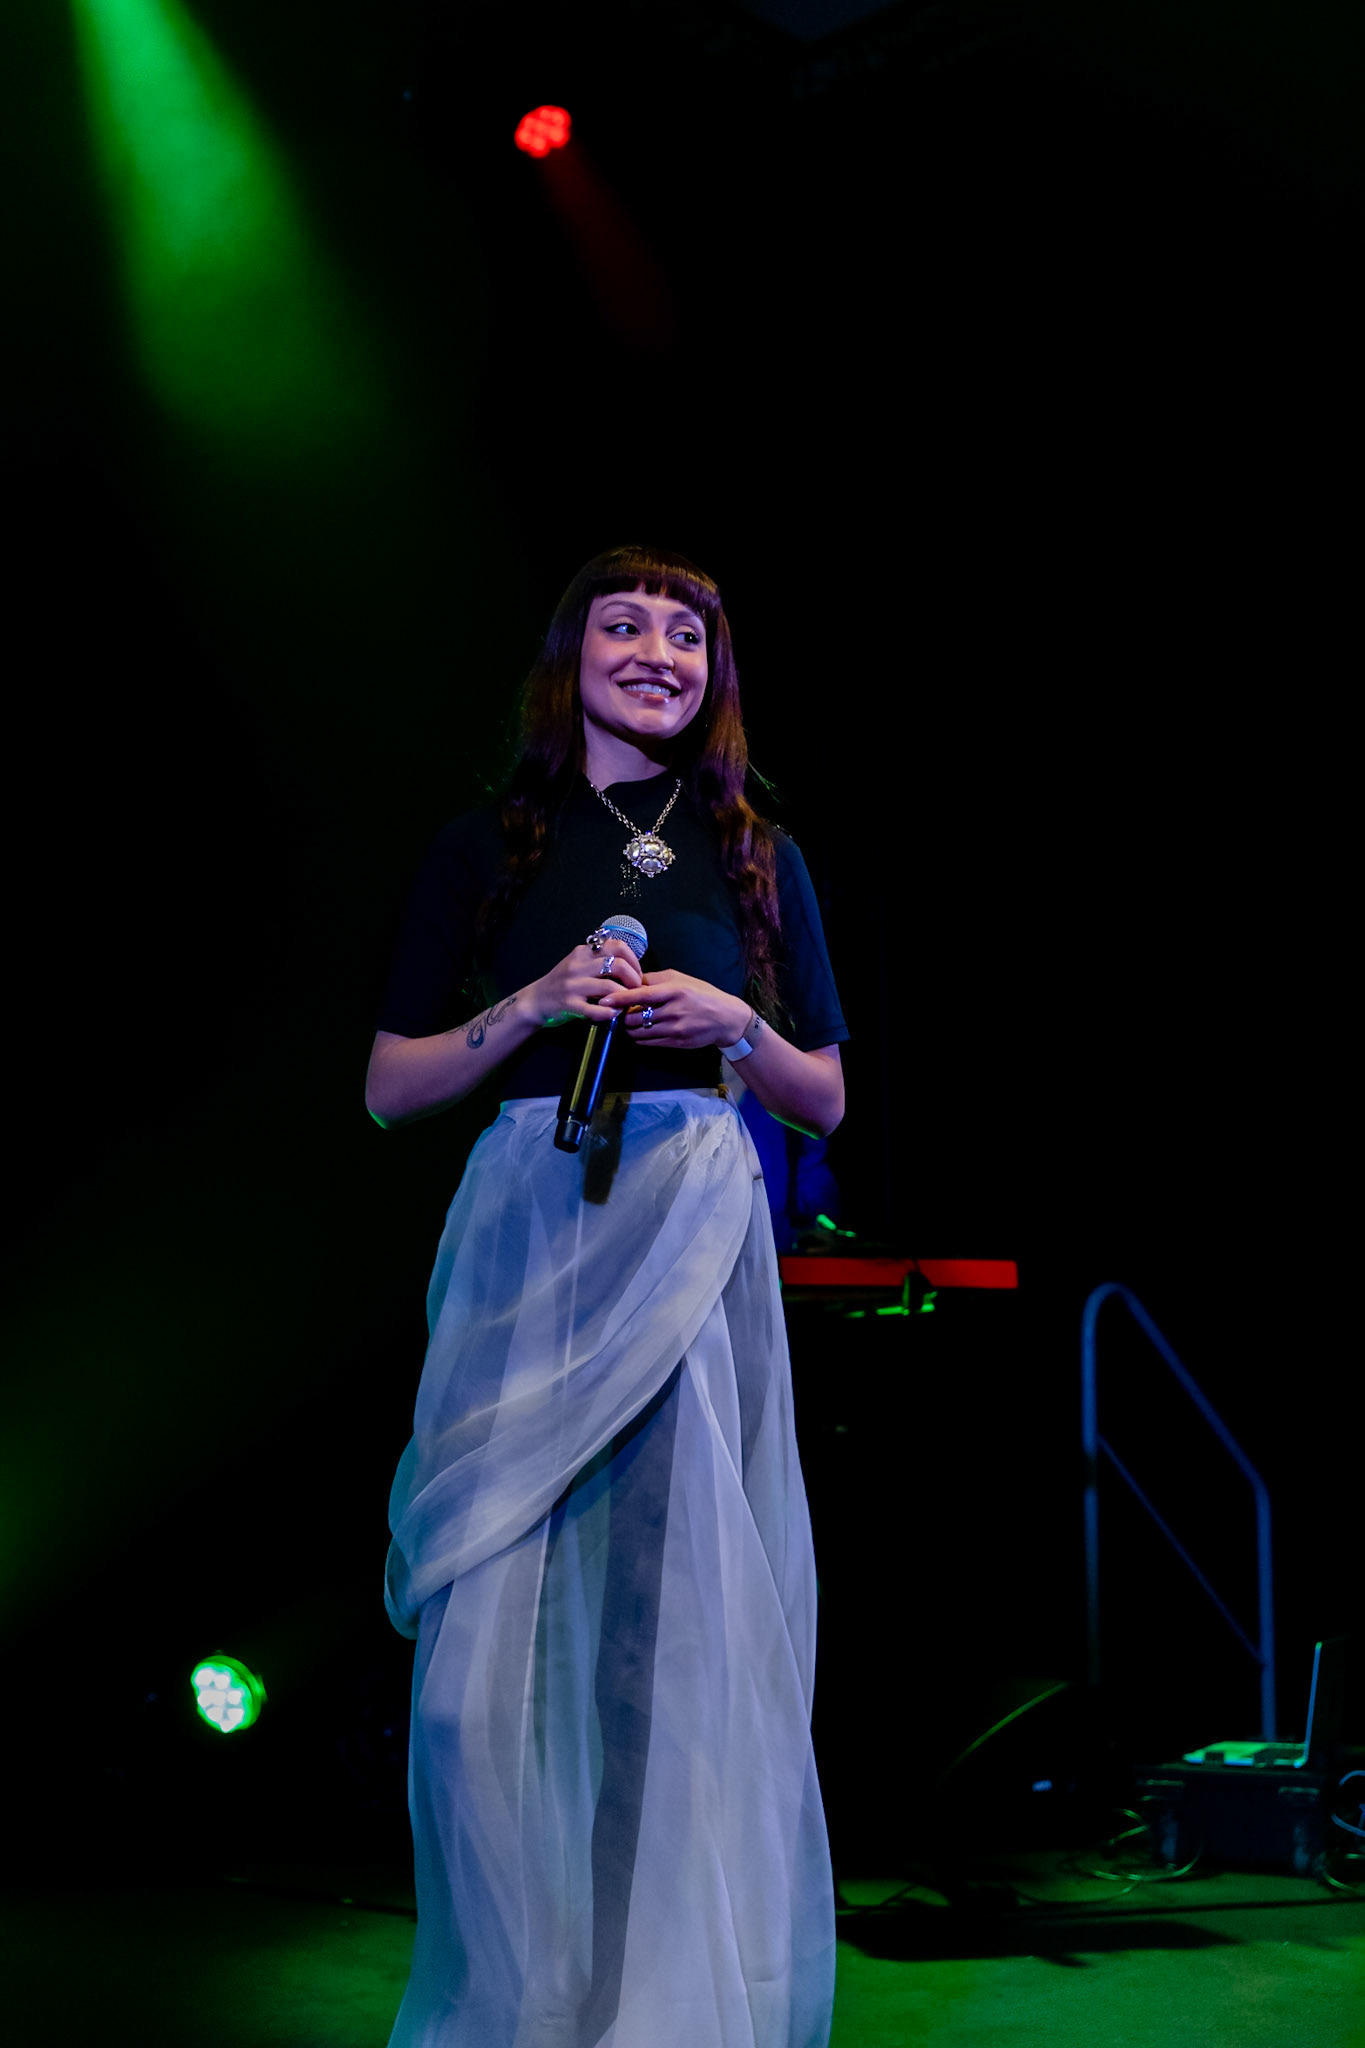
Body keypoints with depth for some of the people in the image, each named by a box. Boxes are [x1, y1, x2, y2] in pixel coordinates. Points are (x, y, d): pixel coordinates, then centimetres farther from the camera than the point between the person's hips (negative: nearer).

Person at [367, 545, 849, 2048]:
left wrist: (733, 1024, -4)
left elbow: (826, 1099, 15)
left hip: (697, 1243, 1)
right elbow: (388, 1091, 6)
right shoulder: (488, 848, 9)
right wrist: (533, 1006, -8)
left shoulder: (756, 859, 13)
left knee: (693, 1615, -2)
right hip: (528, 1234, -1)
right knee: (500, 1624, -4)